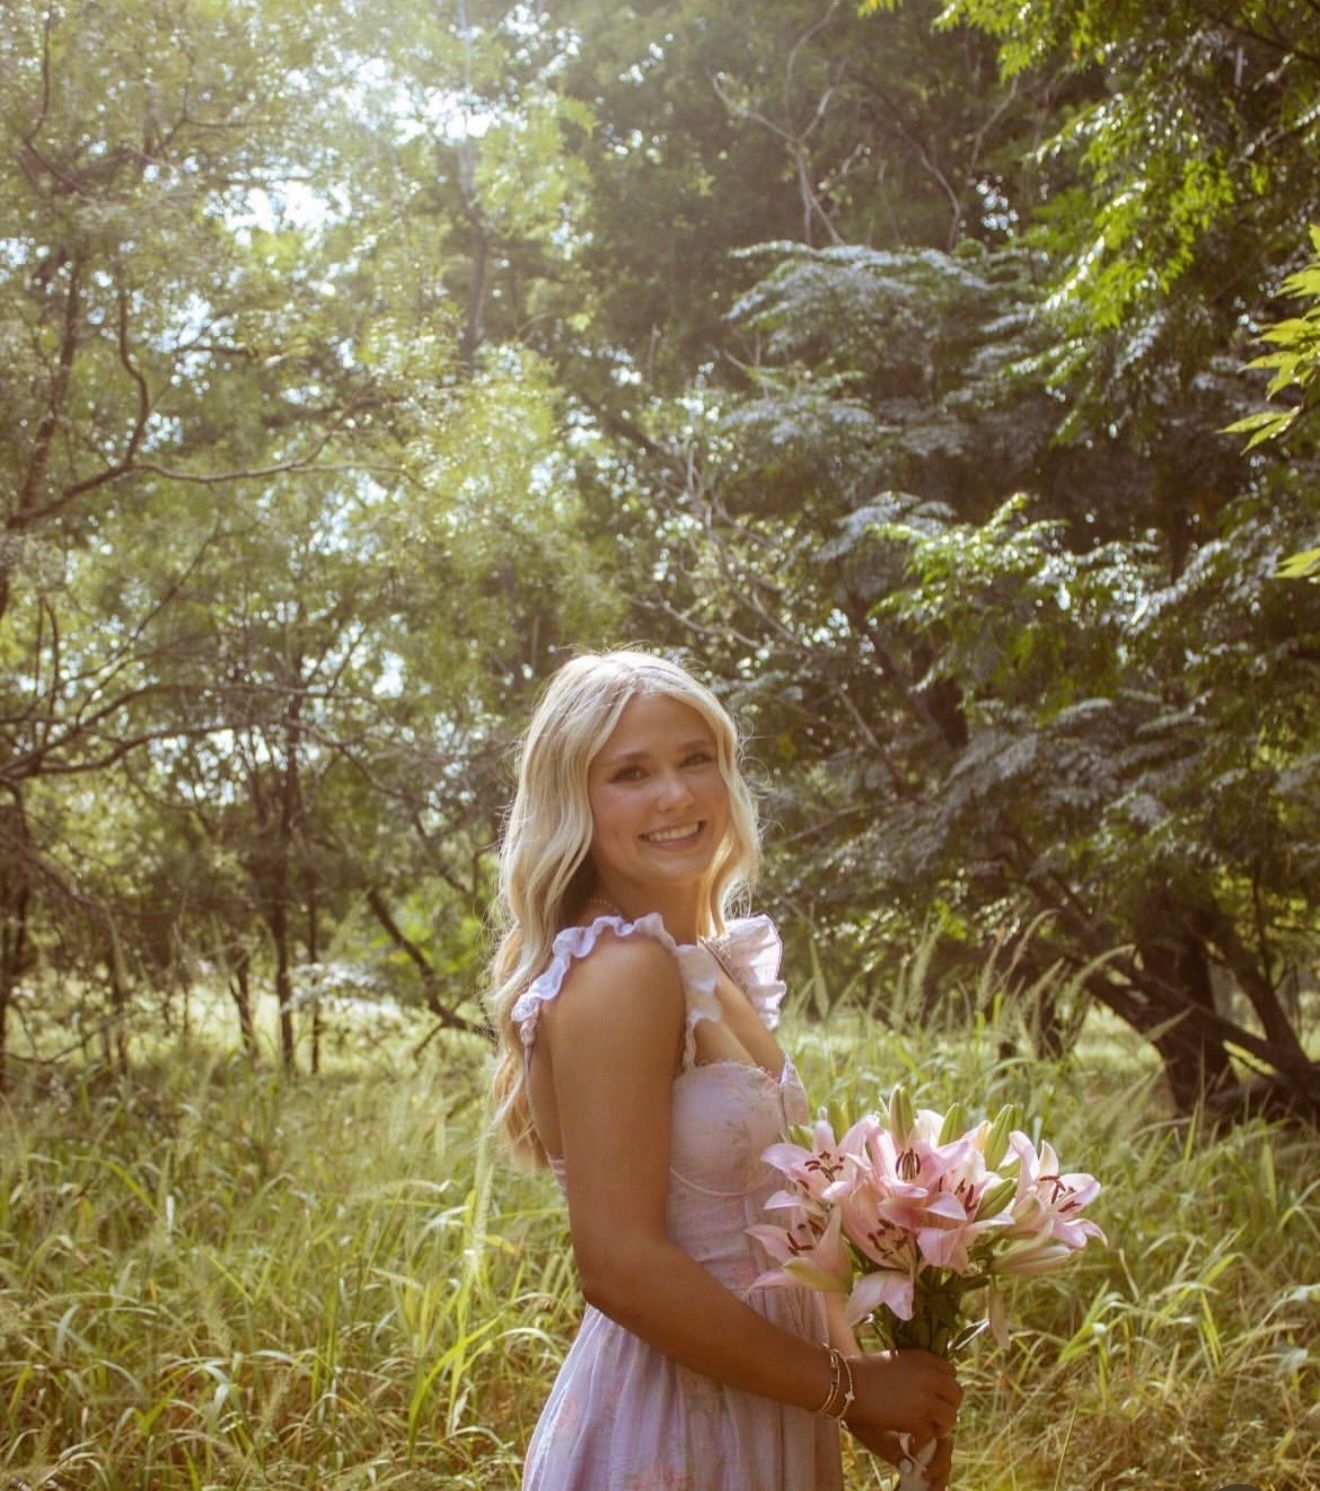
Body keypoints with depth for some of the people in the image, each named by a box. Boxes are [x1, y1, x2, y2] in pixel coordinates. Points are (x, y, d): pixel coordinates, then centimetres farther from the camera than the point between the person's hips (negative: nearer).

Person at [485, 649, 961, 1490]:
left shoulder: (717, 965, 6)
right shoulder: (619, 972, -20)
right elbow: (624, 1267, -25)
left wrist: (857, 1378, 3)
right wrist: (847, 1385, -17)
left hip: (758, 1409, 8)